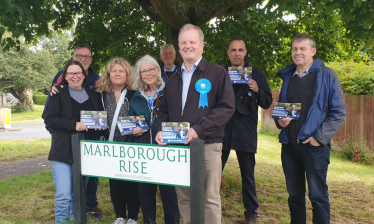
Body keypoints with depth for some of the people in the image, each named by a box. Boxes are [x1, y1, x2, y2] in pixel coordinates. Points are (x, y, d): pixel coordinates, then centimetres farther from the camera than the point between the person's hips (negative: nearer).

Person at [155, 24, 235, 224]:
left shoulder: (218, 73, 0)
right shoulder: (173, 79, 18)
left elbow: (227, 107, -9)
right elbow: (164, 110, 20)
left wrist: (199, 129, -19)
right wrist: (161, 130, -1)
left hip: (207, 144, -5)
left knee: (209, 198, 2)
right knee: (184, 197, 12)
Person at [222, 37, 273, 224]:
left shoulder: (256, 74, 5)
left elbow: (267, 103, 3)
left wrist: (257, 91, -17)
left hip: (246, 132, -1)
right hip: (222, 131, 1)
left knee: (248, 176, 8)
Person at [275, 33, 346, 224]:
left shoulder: (326, 75, -3)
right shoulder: (287, 76, 12)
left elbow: (339, 111, -5)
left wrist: (320, 137, -13)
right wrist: (279, 120, -1)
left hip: (314, 145, -4)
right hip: (289, 144, 5)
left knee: (318, 196, 3)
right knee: (294, 194, 14)